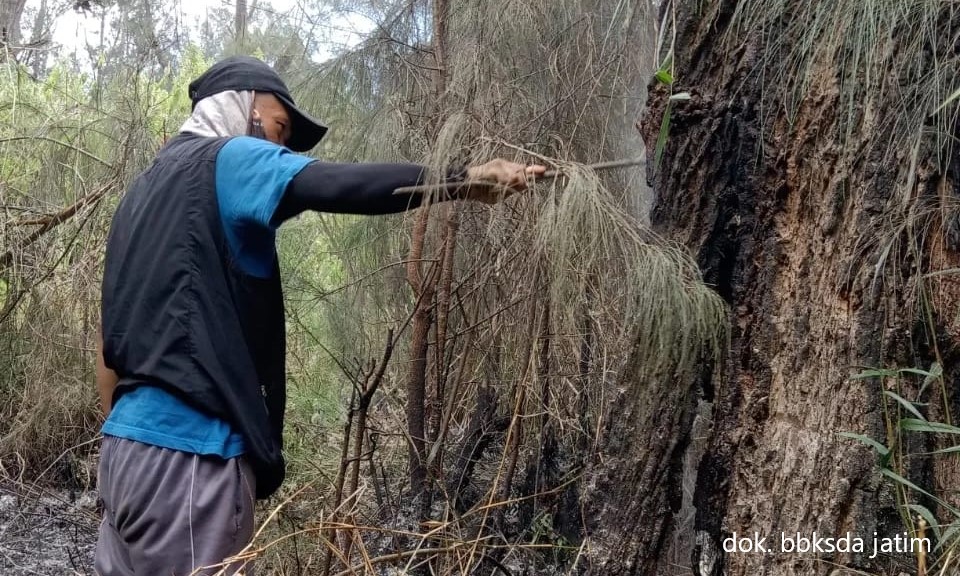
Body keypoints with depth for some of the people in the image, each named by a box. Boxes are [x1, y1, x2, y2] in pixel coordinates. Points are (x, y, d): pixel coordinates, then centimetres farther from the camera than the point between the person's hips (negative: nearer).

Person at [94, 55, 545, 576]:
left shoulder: (147, 187, 23)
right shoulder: (229, 159, -3)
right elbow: (340, 185, -22)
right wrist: (463, 178, -21)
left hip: (131, 442, 10)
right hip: (187, 450, -10)